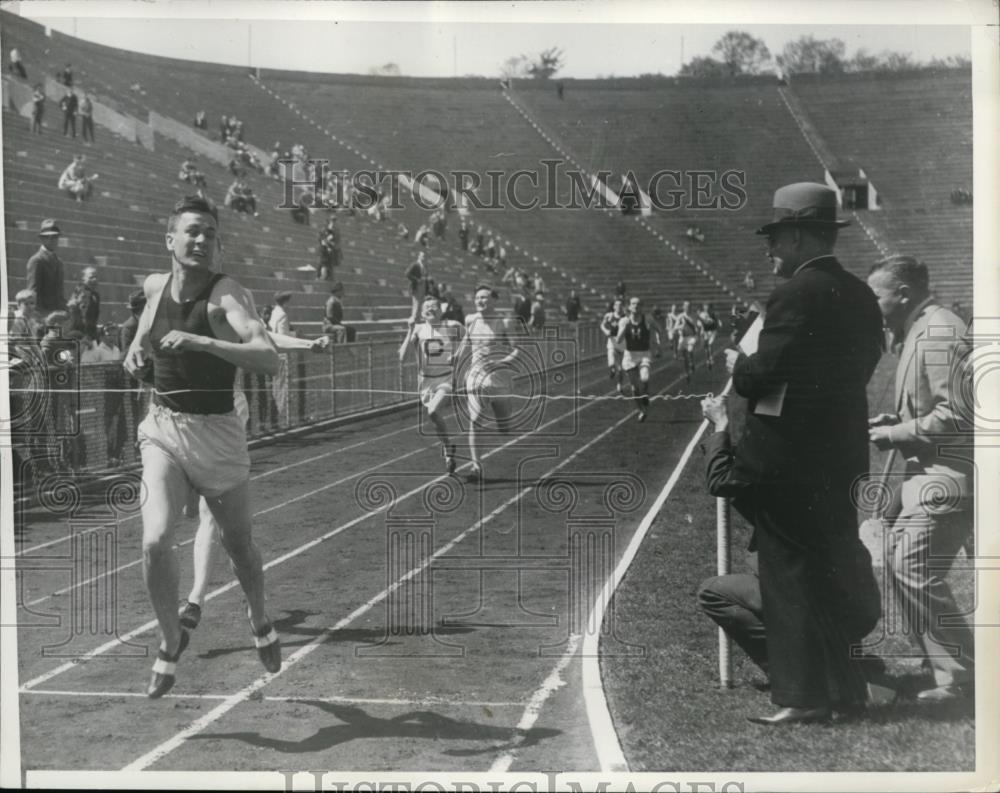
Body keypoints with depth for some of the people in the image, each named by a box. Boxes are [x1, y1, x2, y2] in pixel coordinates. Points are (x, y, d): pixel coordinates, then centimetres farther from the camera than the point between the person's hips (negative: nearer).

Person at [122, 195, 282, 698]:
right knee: (155, 542, -16)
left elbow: (269, 360, -32)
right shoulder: (156, 286, 2)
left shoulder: (227, 294, -15)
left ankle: (259, 621, 44)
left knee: (238, 545, 14)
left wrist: (200, 342, -39)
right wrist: (137, 349, 10)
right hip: (162, 430, 3)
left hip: (218, 434, -3)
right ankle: (172, 640, 8)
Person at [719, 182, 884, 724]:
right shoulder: (859, 295, 8)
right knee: (833, 573, 17)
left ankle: (802, 696, 6)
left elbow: (762, 376, -23)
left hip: (786, 460, -8)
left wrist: (737, 364, -1)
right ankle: (843, 687, 27)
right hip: (841, 456, 8)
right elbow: (861, 367, 14)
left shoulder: (796, 294, -17)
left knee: (789, 577, 1)